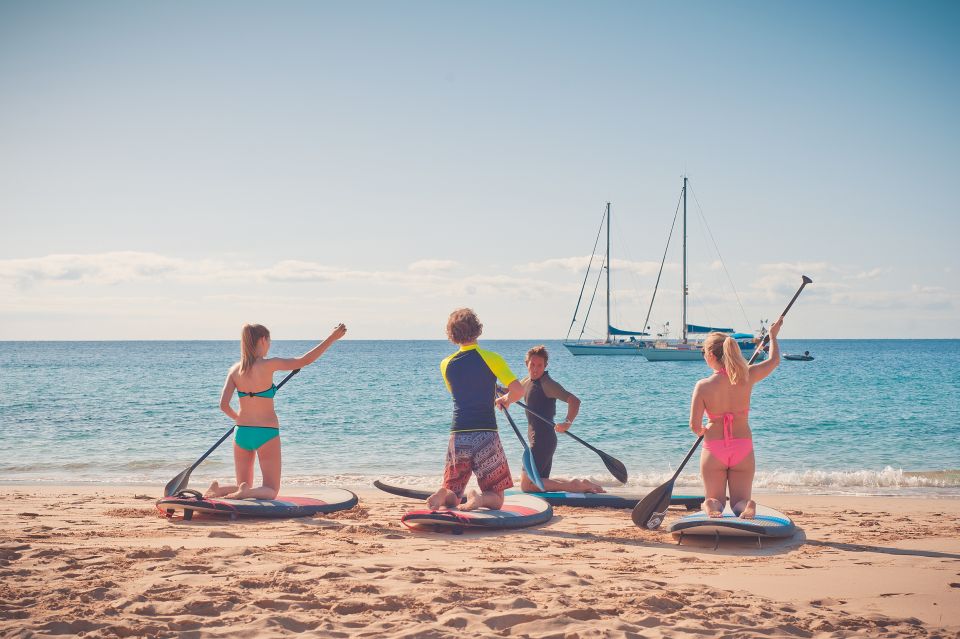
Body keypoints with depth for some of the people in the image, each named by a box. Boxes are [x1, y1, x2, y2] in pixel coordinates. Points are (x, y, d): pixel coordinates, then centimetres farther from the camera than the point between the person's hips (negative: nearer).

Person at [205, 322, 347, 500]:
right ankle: (246, 492, -24)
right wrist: (332, 338, -10)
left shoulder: (235, 369, 0)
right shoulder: (267, 365, -12)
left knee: (244, 486, 19)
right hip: (267, 432, -4)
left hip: (242, 432, 4)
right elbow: (304, 361, -14)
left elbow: (224, 405, -2)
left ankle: (220, 489, -12)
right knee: (270, 490, 8)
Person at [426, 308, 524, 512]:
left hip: (458, 436, 3)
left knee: (452, 498, 15)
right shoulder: (491, 358, -4)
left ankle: (442, 495, -19)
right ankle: (479, 499, -24)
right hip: (486, 435, -3)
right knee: (496, 499, 9)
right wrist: (505, 400, 11)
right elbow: (518, 390, -11)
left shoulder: (446, 365, 8)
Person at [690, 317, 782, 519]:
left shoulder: (703, 386, -14)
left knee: (714, 498, 15)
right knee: (740, 500, 13)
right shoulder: (747, 377, -7)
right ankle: (747, 507, -22)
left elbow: (695, 426, -13)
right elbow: (774, 360, 11)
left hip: (714, 450, -2)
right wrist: (773, 336, 30)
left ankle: (712, 506, -20)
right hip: (743, 448, 2)